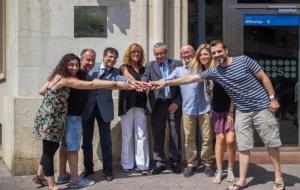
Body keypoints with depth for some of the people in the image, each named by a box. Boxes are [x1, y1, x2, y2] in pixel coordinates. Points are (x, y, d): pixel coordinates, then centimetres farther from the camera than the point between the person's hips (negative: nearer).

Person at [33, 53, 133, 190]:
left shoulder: (57, 77, 9)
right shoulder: (66, 79, -20)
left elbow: (41, 91, 18)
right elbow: (92, 84, -24)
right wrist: (116, 84, -23)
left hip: (51, 119, 9)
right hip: (49, 120, -9)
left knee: (51, 148, 17)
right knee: (49, 150, -3)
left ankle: (40, 176, 32)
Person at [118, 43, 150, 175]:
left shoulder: (143, 69, 18)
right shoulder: (124, 67, 4)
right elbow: (129, 78, -17)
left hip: (140, 103, 3)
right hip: (127, 103, -3)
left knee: (141, 135, -2)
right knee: (127, 134, 2)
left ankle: (142, 165, -1)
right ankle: (127, 164, 12)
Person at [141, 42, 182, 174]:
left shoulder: (177, 64, 4)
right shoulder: (150, 65, 9)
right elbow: (145, 79, -6)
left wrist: (177, 102, -7)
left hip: (173, 104, -1)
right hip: (157, 105, 1)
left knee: (175, 134, 6)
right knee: (157, 135, 6)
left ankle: (175, 162, 17)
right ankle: (159, 163, 16)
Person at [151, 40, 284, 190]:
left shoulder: (244, 60, -11)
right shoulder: (214, 72, -1)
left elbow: (264, 78, -5)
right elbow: (191, 78, -2)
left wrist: (272, 98, -9)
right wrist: (166, 83, -5)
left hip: (261, 108, -3)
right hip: (242, 112, 3)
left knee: (272, 143, 4)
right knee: (243, 147, 5)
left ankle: (279, 178, 18)